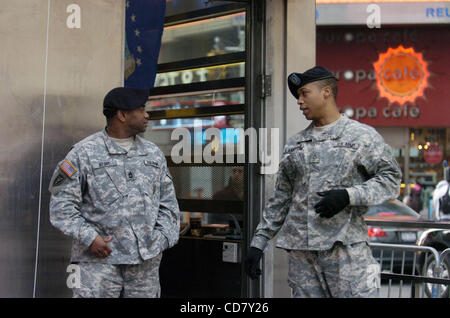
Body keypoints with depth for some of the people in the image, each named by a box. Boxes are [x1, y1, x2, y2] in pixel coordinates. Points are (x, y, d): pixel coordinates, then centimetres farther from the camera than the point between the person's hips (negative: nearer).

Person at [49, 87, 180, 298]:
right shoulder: (83, 153, 0)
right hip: (99, 258, -4)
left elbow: (168, 202, 18)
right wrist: (89, 238, -11)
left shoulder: (154, 154, 14)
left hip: (146, 260, 4)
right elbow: (62, 203, -2)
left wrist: (162, 238, 5)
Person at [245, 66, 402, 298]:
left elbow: (390, 179, -2)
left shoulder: (363, 135, 4)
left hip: (346, 246, -4)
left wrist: (348, 196, -16)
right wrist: (258, 242, 13)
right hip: (300, 250, 5)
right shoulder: (294, 144, 18)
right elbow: (280, 199, 19)